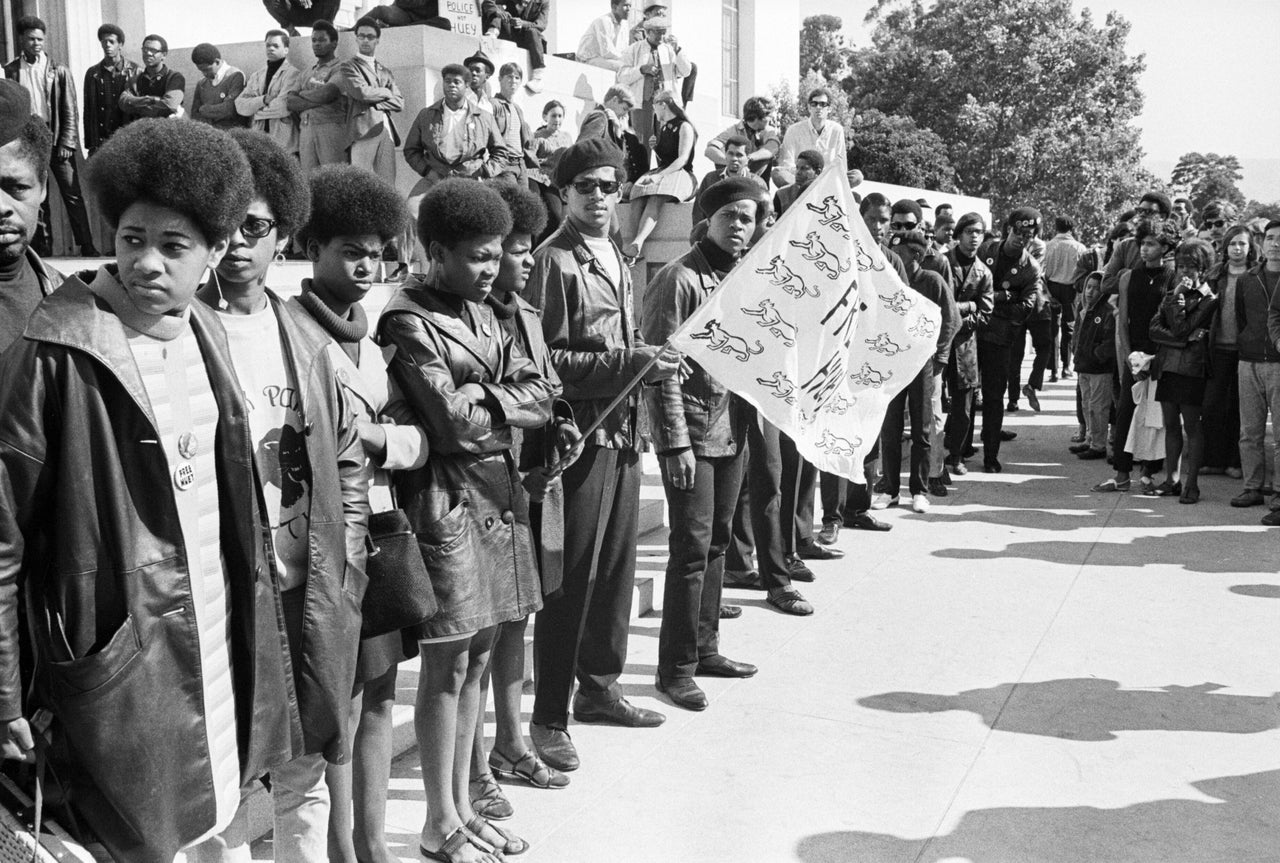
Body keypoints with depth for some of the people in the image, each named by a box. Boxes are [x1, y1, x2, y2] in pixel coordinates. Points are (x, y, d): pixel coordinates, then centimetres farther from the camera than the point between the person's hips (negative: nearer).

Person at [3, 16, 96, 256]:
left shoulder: (58, 72, 2)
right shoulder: (10, 71, 4)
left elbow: (70, 111, 0)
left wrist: (66, 144, -8)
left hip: (56, 140, -1)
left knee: (73, 196, -2)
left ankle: (87, 248, 2)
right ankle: (43, 252, 11)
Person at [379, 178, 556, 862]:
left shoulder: (483, 316, 15)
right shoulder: (407, 320, -11)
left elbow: (541, 393, 8)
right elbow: (454, 424, -18)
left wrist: (482, 401, -9)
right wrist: (507, 402, -2)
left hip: (499, 496, 8)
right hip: (448, 502, -8)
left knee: (476, 658, 13)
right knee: (446, 665, 1)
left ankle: (462, 806, 25)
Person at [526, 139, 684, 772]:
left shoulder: (616, 259, 17)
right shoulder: (554, 262, -10)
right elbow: (545, 361, -17)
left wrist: (650, 357, 8)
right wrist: (629, 364, -20)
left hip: (623, 431, 9)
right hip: (580, 433, -9)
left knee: (616, 566, 15)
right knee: (573, 576, -4)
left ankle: (599, 689, 30)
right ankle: (549, 718, 7)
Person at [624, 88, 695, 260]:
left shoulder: (684, 127, -2)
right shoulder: (662, 128, 23)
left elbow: (683, 159, -15)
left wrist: (659, 176, -27)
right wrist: (655, 148, 10)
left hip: (681, 174, -8)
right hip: (662, 173, 8)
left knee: (655, 197, -38)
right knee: (641, 196, -25)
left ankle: (637, 242, -54)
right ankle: (636, 245, -36)